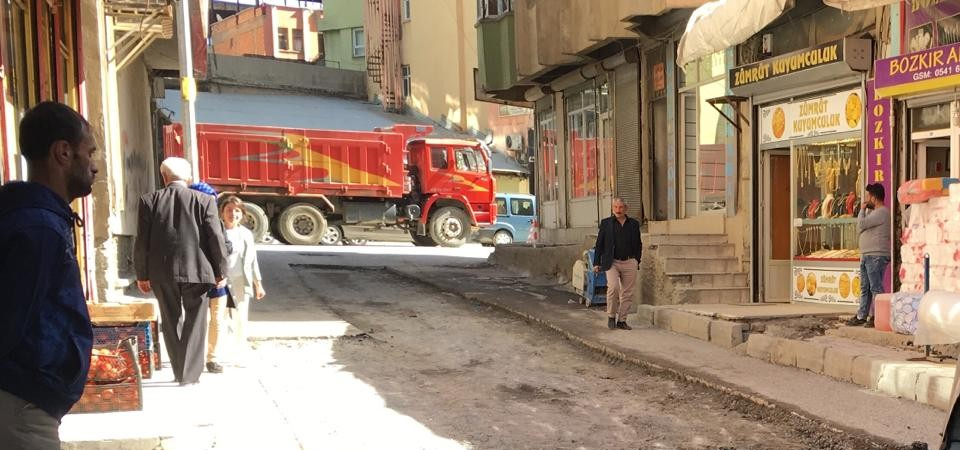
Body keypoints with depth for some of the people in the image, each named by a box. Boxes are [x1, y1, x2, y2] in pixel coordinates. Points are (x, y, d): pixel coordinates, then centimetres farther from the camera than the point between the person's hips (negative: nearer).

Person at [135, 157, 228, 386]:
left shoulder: (149, 201, -1)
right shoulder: (204, 200, -5)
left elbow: (142, 241, 0)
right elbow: (216, 239, -6)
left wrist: (142, 274, 9)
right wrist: (221, 271, 4)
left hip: (162, 272, 2)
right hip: (196, 271, -2)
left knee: (171, 322, 15)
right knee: (194, 322, 9)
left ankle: (180, 372, 20)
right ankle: (190, 373, 9)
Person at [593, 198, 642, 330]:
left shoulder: (634, 224, 10)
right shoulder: (606, 223, 5)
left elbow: (638, 245, 17)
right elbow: (599, 244, 5)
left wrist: (637, 261, 9)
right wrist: (597, 263, 1)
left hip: (629, 262, 2)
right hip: (612, 262, -2)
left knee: (627, 293, 2)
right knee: (613, 287, -19)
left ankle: (622, 320, 13)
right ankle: (611, 316, -2)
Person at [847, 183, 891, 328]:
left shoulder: (882, 212, -13)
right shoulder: (873, 212, 20)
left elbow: (861, 225, -18)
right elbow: (860, 228, 20)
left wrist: (862, 209, -2)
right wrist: (865, 210, 14)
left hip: (876, 257, -10)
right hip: (866, 256, 10)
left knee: (876, 288, -7)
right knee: (865, 288, 12)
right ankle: (862, 316, 17)